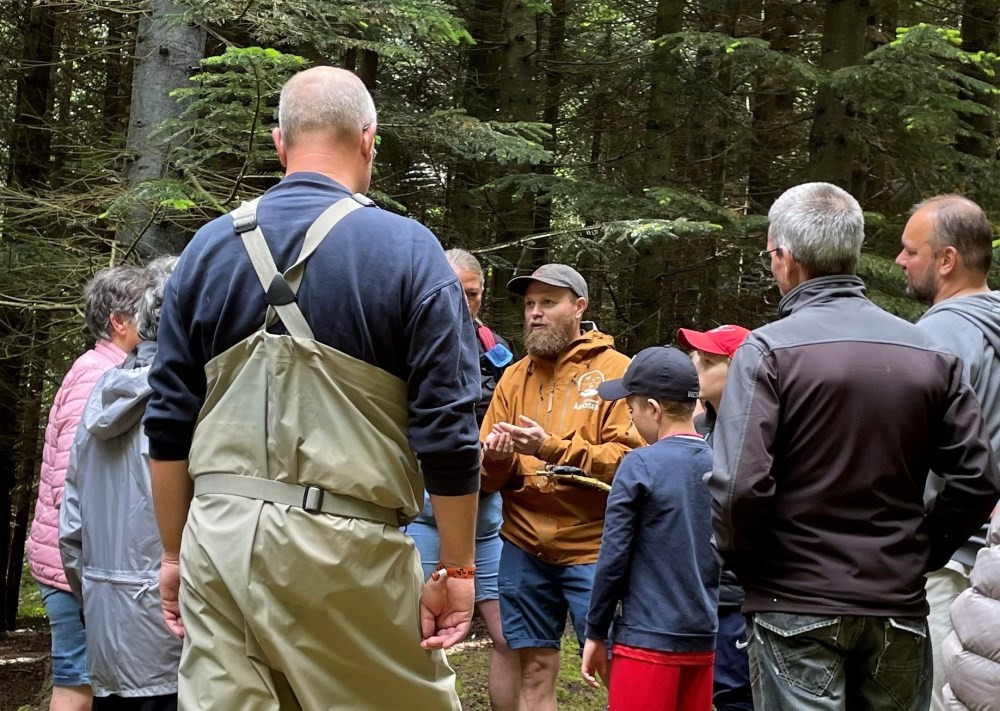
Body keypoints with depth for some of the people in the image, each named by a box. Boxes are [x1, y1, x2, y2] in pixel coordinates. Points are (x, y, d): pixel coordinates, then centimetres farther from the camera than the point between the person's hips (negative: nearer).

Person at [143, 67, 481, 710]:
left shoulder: (208, 248, 8)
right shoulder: (408, 252, -4)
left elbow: (169, 424, 9)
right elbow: (447, 433, -8)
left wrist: (174, 553, 18)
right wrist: (457, 570, 0)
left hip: (219, 537, 4)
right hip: (344, 546, -4)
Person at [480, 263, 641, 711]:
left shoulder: (616, 371, -1)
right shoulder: (515, 376, 12)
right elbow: (488, 476, 9)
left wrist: (552, 448, -23)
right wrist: (496, 456, -15)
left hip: (593, 548, -4)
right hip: (524, 548, 4)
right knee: (535, 671, 6)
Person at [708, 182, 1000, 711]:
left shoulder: (768, 350, -12)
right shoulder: (931, 353, 2)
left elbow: (739, 486, -19)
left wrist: (740, 558, -1)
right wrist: (920, 553, 10)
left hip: (795, 605, -4)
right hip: (900, 607, 4)